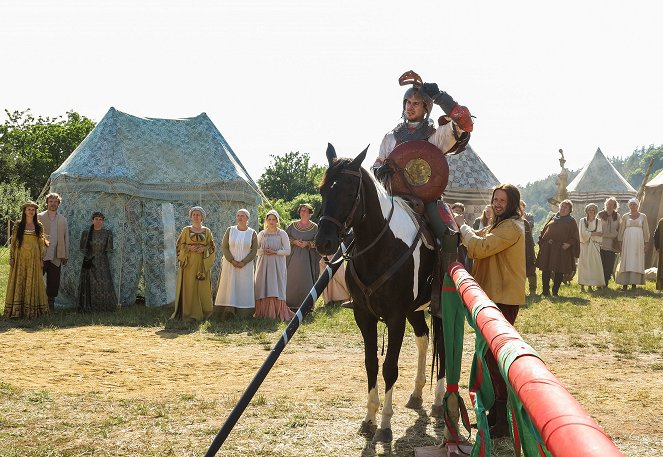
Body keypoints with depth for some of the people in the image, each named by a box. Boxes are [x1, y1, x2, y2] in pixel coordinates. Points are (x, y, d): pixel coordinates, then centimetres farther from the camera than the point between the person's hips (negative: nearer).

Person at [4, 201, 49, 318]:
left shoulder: (39, 226, 7)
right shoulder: (18, 225, 4)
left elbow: (41, 244, 7)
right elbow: (13, 242, 3)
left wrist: (41, 259, 1)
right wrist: (11, 258, -3)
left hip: (33, 259, 1)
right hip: (20, 258, -1)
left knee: (32, 283, 2)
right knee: (18, 282, 0)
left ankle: (31, 309, 6)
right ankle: (17, 309, 3)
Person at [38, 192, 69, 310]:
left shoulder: (63, 220, 12)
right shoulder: (39, 217, 3)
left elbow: (66, 238, 13)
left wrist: (65, 256, 8)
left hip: (56, 257, 3)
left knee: (54, 282, 5)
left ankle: (50, 303, 15)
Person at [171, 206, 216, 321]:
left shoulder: (207, 231, 9)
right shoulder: (186, 230, 8)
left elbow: (212, 247, 8)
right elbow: (179, 245, 6)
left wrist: (204, 248, -11)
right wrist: (189, 247, -12)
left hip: (202, 263, 1)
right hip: (188, 263, -1)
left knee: (202, 288, -1)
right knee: (189, 287, -4)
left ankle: (202, 312, 7)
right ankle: (189, 313, -1)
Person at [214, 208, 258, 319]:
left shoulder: (252, 233, 1)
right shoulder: (230, 230, 1)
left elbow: (254, 251, -1)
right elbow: (224, 247, -2)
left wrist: (243, 262, -13)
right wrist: (232, 261, -12)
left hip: (245, 266, 0)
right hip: (230, 264, 0)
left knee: (244, 287, -1)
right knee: (229, 286, -1)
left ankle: (243, 313, 3)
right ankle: (228, 311, 2)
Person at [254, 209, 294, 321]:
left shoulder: (282, 234, 4)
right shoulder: (261, 234, 10)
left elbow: (287, 250, 0)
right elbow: (255, 250, 11)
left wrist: (275, 252, -13)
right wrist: (263, 251, -9)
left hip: (277, 265, -2)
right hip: (264, 265, 2)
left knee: (276, 289, -7)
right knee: (263, 289, -2)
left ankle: (278, 313, -3)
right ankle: (263, 313, 2)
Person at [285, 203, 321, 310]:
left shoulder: (314, 227, 4)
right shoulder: (293, 225, 10)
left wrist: (307, 243, -15)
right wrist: (294, 241, -8)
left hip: (307, 257, -2)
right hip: (294, 256, 2)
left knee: (306, 280, -4)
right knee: (292, 280, -1)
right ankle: (291, 303, 5)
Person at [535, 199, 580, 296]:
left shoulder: (571, 221, 8)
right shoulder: (553, 218, 17)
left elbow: (574, 237, 1)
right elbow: (544, 230, 17)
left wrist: (569, 243, -15)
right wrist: (542, 241, 5)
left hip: (562, 249, -3)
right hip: (547, 248, 3)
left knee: (559, 272, -1)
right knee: (546, 270, 3)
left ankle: (555, 291, 9)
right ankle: (545, 291, 11)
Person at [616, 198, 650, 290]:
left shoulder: (643, 216, 8)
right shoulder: (625, 216, 9)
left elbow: (646, 230, 7)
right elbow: (621, 230, 8)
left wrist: (646, 243, 1)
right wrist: (620, 242, 1)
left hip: (638, 241, 0)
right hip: (627, 240, 0)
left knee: (637, 261, -2)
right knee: (626, 261, -4)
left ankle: (634, 283, 0)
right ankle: (625, 283, -4)